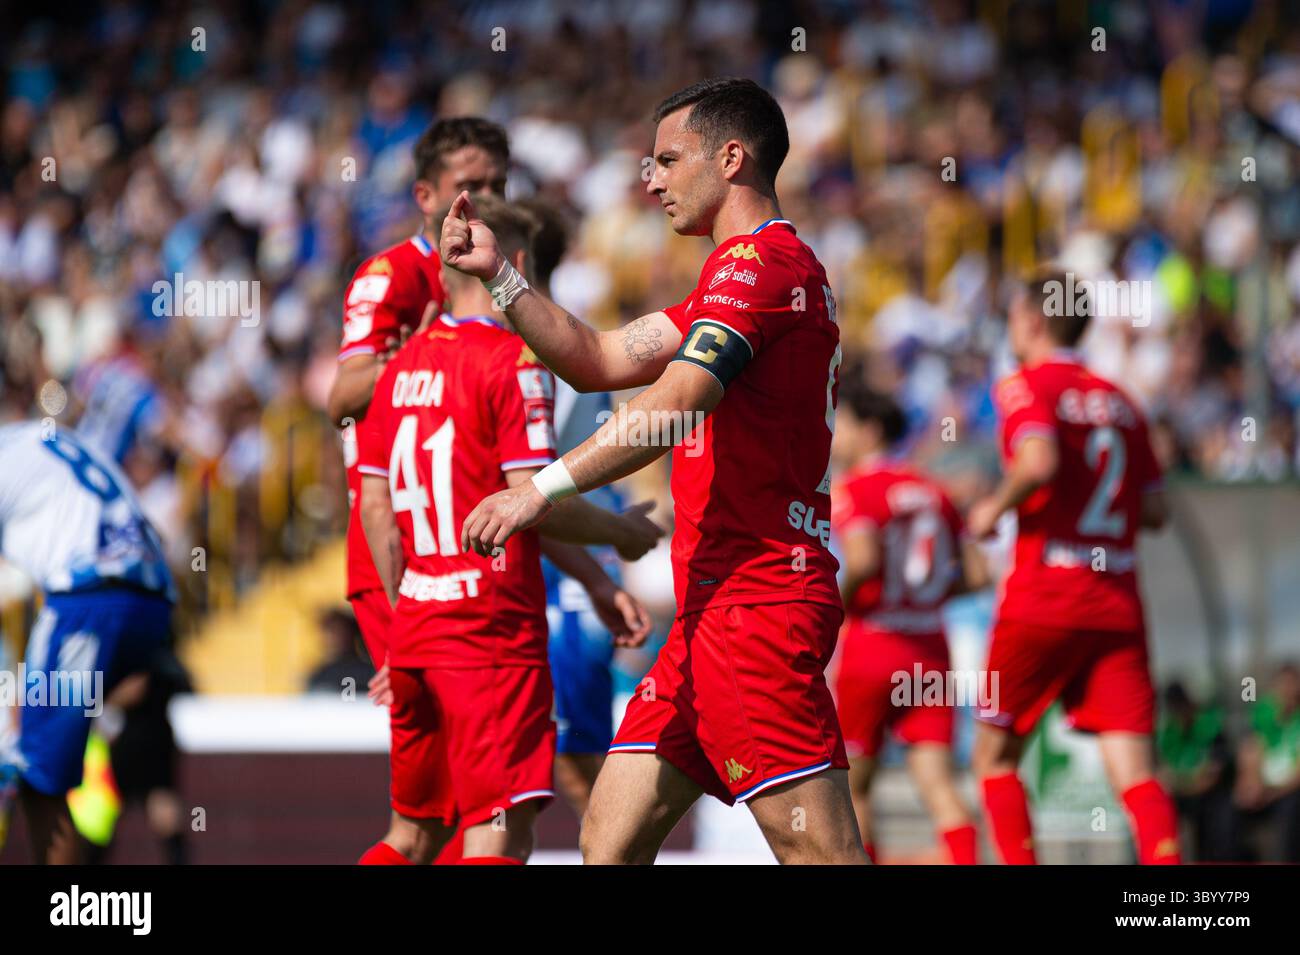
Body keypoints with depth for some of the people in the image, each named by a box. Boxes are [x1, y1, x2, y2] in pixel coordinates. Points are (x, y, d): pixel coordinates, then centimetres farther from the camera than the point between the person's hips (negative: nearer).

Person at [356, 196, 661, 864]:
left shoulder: (404, 365, 12)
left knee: (412, 832, 16)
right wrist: (623, 533, 0)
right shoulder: (513, 360, -10)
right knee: (499, 832, -10)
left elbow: (375, 507, 16)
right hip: (492, 631, -8)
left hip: (415, 629, 8)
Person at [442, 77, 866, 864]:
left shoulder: (761, 260, -10)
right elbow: (602, 362, 25)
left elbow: (674, 407, -22)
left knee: (823, 851, -14)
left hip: (756, 606, -10)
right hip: (714, 614, 10)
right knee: (609, 844, 7)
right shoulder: (746, 272, 24)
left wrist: (545, 488, -24)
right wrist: (500, 275, 17)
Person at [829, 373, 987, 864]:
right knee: (937, 782, -4)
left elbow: (863, 560, -24)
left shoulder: (853, 490, -7)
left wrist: (834, 605, -8)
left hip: (871, 645, -5)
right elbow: (975, 574, 8)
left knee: (851, 786, 9)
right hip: (931, 649, 5)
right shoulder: (931, 490, 11)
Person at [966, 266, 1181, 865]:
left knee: (994, 754, 12)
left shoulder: (1027, 387, -2)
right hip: (1119, 605, 5)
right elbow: (1155, 510, 13)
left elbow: (1039, 461, -22)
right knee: (1134, 773, -5)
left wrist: (995, 507, -5)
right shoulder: (1120, 402, 15)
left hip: (1043, 600, -5)